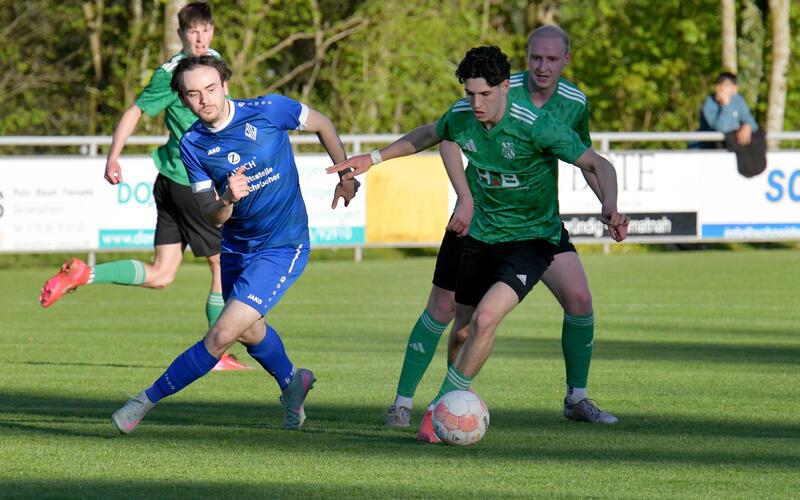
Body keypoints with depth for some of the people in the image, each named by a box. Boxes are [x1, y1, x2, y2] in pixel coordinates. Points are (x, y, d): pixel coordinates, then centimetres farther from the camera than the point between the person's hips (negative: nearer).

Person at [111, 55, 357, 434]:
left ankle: (147, 401, -3)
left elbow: (321, 124, 1)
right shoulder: (192, 145, -9)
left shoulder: (269, 111, -18)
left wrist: (347, 176, 4)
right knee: (249, 331, 26)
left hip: (282, 247, -5)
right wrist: (227, 200, -32)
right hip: (236, 247, 5)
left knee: (223, 334, -16)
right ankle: (292, 381, 57)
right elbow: (210, 217, -10)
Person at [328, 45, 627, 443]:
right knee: (463, 329, 11)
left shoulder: (536, 126, -26)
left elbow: (598, 164, -23)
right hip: (482, 234, 6)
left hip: (532, 239, -6)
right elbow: (429, 135, 18)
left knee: (485, 319, -22)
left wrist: (610, 208, -40)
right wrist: (375, 158, 19)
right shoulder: (461, 117, -8)